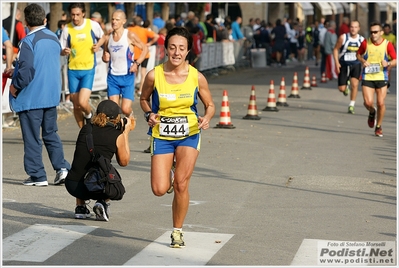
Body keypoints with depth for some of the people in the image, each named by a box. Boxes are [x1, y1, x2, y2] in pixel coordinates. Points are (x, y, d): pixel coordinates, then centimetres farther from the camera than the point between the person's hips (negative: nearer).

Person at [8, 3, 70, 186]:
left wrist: (15, 86, -8)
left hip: (31, 98, -7)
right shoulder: (54, 39, 7)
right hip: (51, 96, 7)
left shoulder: (28, 42, -16)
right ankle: (62, 167, 5)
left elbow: (26, 71, -23)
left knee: (32, 138, 2)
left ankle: (37, 176, 5)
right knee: (51, 134, 16)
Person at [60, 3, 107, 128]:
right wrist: (64, 51, -18)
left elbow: (102, 37, 15)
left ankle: (89, 116, 17)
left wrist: (98, 45, -6)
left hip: (88, 70, -2)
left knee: (83, 102, -18)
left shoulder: (93, 25, -5)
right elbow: (61, 51, 5)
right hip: (73, 70, 2)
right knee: (76, 105, 6)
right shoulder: (67, 29, -2)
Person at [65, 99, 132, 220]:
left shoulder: (85, 129, 9)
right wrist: (126, 133, 23)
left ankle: (80, 207, 26)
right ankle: (103, 202, 8)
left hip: (72, 186, 3)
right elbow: (124, 162, 16)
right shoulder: (117, 135, 0)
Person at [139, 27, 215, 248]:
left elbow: (210, 105, 4)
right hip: (161, 135, 1)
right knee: (159, 189, -6)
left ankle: (177, 231, 9)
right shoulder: (154, 75, -10)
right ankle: (168, 174, 32)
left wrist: (206, 118, -17)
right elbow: (144, 99, 8)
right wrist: (149, 114, -12)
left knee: (181, 185, -10)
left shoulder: (196, 77, -9)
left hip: (189, 134, 0)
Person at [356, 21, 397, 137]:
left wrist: (388, 63, -24)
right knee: (368, 102, -11)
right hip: (367, 77, 0)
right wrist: (363, 61, -7)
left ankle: (378, 127, 17)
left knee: (381, 103, -4)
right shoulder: (366, 43, -3)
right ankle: (372, 112, 26)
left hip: (381, 77, 0)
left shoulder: (387, 44, -6)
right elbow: (358, 54, 14)